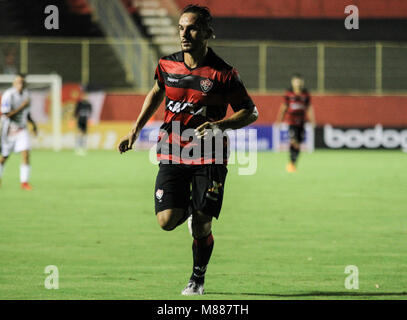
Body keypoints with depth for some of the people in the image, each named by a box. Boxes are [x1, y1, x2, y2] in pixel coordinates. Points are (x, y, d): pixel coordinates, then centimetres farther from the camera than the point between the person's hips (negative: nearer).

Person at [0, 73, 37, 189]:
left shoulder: (25, 94, 2)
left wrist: (33, 123, 6)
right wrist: (22, 106, -28)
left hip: (22, 130, 4)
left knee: (26, 154, -12)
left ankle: (24, 182, -9)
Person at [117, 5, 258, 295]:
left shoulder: (222, 73, -10)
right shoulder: (167, 65, 1)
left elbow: (251, 112, -3)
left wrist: (220, 125, -20)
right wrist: (136, 130, 20)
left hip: (210, 158, -3)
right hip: (172, 153, 3)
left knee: (201, 227, -5)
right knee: (167, 222, -11)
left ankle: (198, 278, 21)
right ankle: (188, 208, 27)